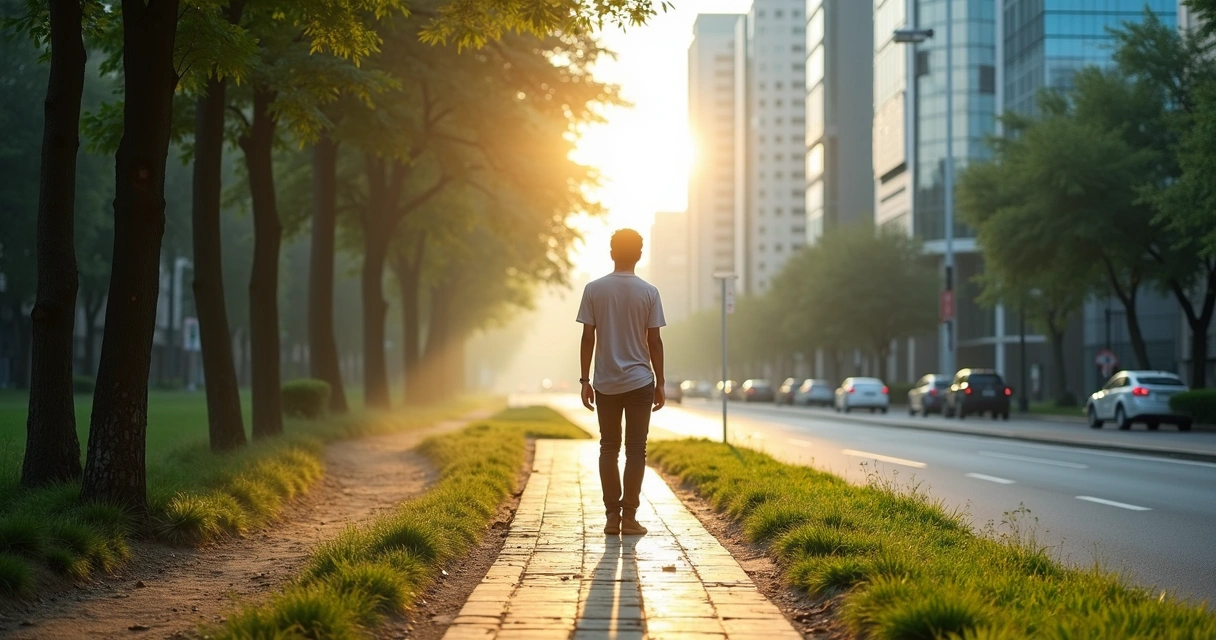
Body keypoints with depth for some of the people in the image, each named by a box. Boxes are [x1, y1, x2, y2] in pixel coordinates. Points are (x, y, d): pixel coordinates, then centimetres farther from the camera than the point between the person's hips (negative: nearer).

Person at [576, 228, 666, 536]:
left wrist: (585, 380, 4)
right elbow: (654, 342, -2)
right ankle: (629, 517, 1)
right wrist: (660, 384, 5)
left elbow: (588, 338, -3)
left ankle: (612, 516, 7)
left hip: (606, 384, 1)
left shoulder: (594, 289, -2)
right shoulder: (649, 292, -3)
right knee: (635, 450, 4)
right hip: (640, 382, -1)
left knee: (608, 448, 10)